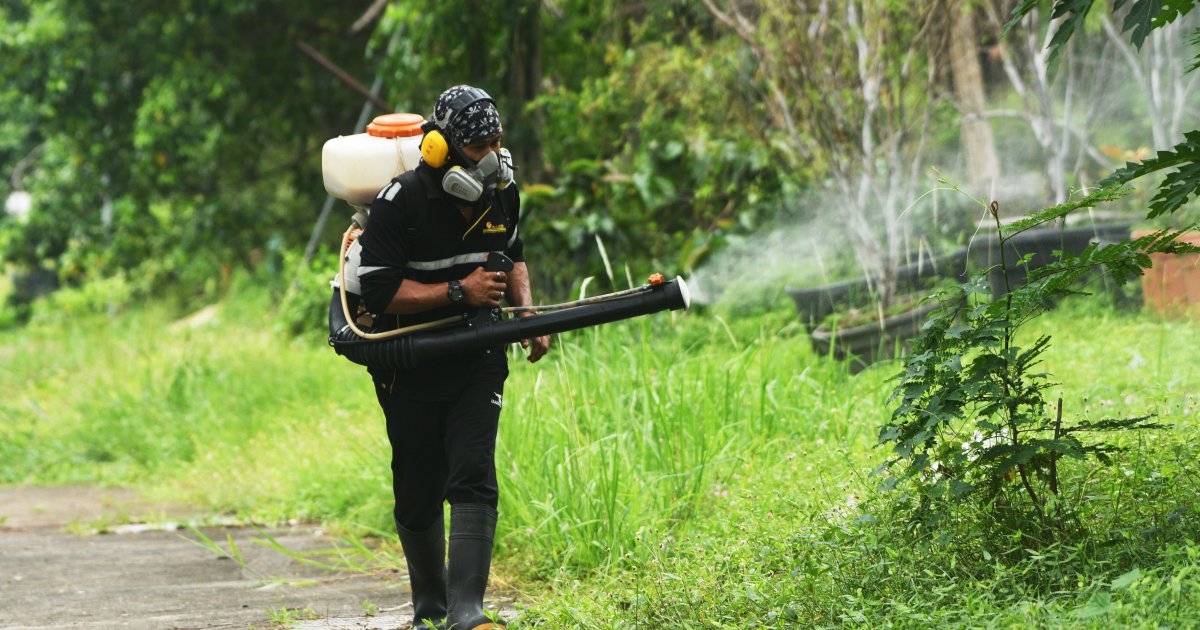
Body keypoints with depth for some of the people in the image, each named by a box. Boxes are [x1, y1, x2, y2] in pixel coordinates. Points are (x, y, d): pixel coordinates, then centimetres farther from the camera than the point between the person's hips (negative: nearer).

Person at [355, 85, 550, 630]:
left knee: (472, 480, -14)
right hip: (411, 369, -3)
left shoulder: (501, 193, 0)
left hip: (479, 361, 3)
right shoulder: (399, 205, -18)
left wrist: (526, 310, 2)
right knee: (418, 497, 8)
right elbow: (379, 292, -20)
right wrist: (460, 291, -25)